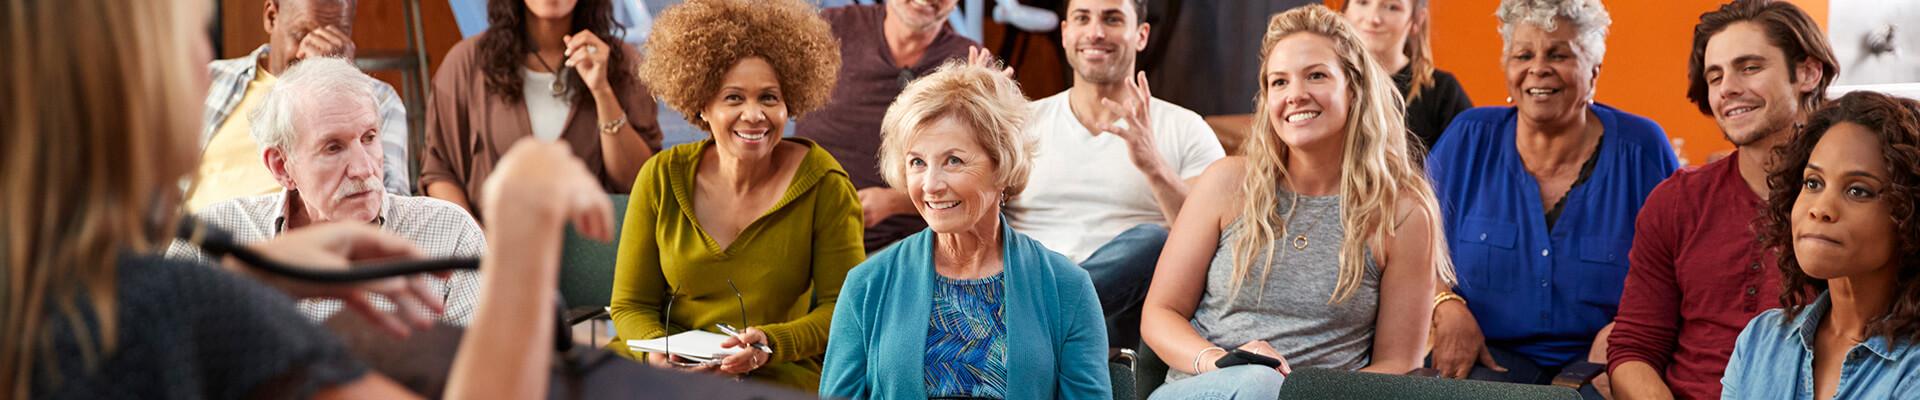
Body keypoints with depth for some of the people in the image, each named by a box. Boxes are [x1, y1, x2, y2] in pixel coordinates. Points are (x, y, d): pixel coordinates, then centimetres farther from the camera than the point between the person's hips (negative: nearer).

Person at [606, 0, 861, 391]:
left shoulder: (823, 183, -5)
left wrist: (770, 344, -18)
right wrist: (657, 349, -15)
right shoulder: (662, 178, 1)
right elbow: (631, 304, 7)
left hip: (777, 373, -2)